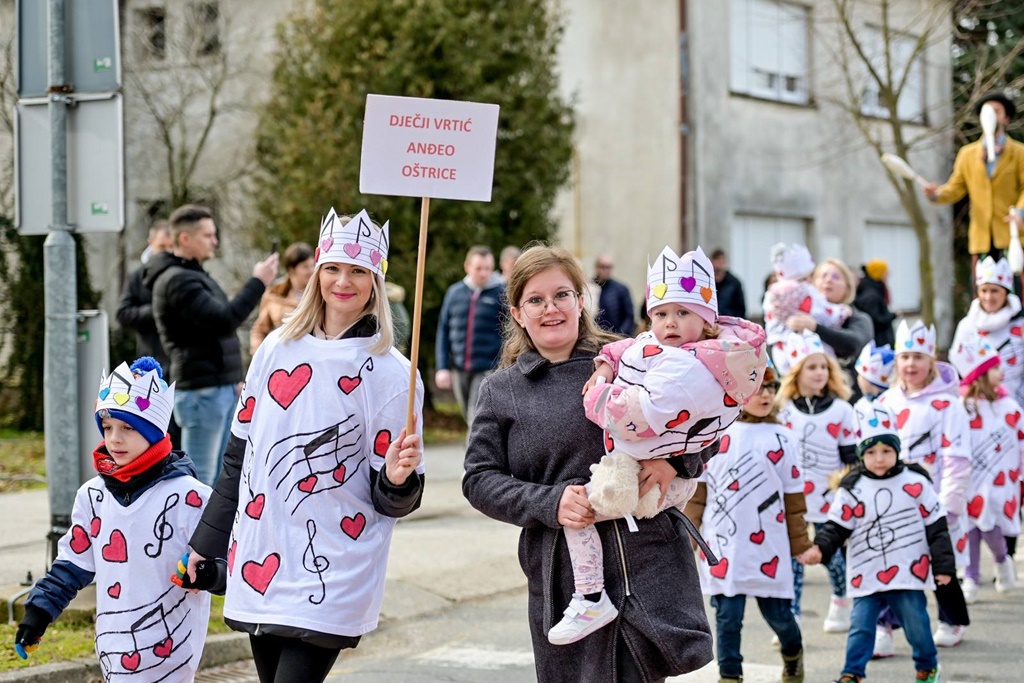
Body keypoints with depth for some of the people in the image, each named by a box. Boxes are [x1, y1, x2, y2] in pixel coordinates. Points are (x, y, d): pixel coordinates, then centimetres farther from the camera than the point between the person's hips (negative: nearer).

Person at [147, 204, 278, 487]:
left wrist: (233, 382, 21)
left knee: (217, 475, 13)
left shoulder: (194, 274, 19)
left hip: (221, 388, 10)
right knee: (199, 477, -7)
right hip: (201, 392, -10)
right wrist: (258, 283, -17)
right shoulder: (176, 280, -15)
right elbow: (223, 321, -24)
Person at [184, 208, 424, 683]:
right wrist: (208, 541, 17)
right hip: (257, 565, 5)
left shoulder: (391, 373, -5)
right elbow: (240, 455, 16)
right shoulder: (277, 349, 8)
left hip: (330, 579, -5)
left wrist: (398, 478, -25)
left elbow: (391, 502, -3)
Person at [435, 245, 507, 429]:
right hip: (459, 370, 5)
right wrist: (442, 367, 5)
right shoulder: (455, 292, 8)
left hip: (489, 370, -4)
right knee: (470, 419, 14)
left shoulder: (501, 294, -2)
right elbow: (443, 330, 11)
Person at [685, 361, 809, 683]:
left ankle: (793, 654, 36)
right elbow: (698, 487, 5)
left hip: (769, 545, 1)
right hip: (724, 545, -1)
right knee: (727, 615, 1)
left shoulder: (780, 437, 5)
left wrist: (800, 543, 7)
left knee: (778, 613, 6)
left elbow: (793, 495, 8)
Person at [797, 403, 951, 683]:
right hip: (867, 576, 1)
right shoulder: (852, 490, 0)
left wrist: (943, 565, 0)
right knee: (861, 626, -2)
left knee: (916, 625, 9)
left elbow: (936, 526, 2)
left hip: (909, 574, -1)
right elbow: (836, 527, 1)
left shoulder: (916, 483, -2)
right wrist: (820, 549, -18)